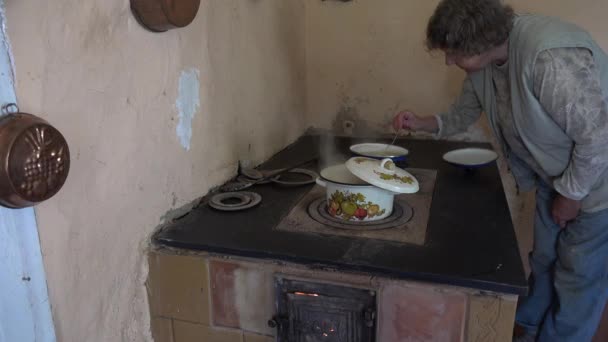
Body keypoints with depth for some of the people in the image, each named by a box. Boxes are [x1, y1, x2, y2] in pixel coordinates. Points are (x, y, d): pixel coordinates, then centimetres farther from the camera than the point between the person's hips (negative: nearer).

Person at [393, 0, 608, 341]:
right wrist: (423, 122, -10)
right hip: (555, 174, 8)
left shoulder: (552, 58, -38)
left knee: (579, 276, 7)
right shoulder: (484, 60, -10)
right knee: (543, 261, 20)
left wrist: (570, 194, -18)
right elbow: (464, 114, 7)